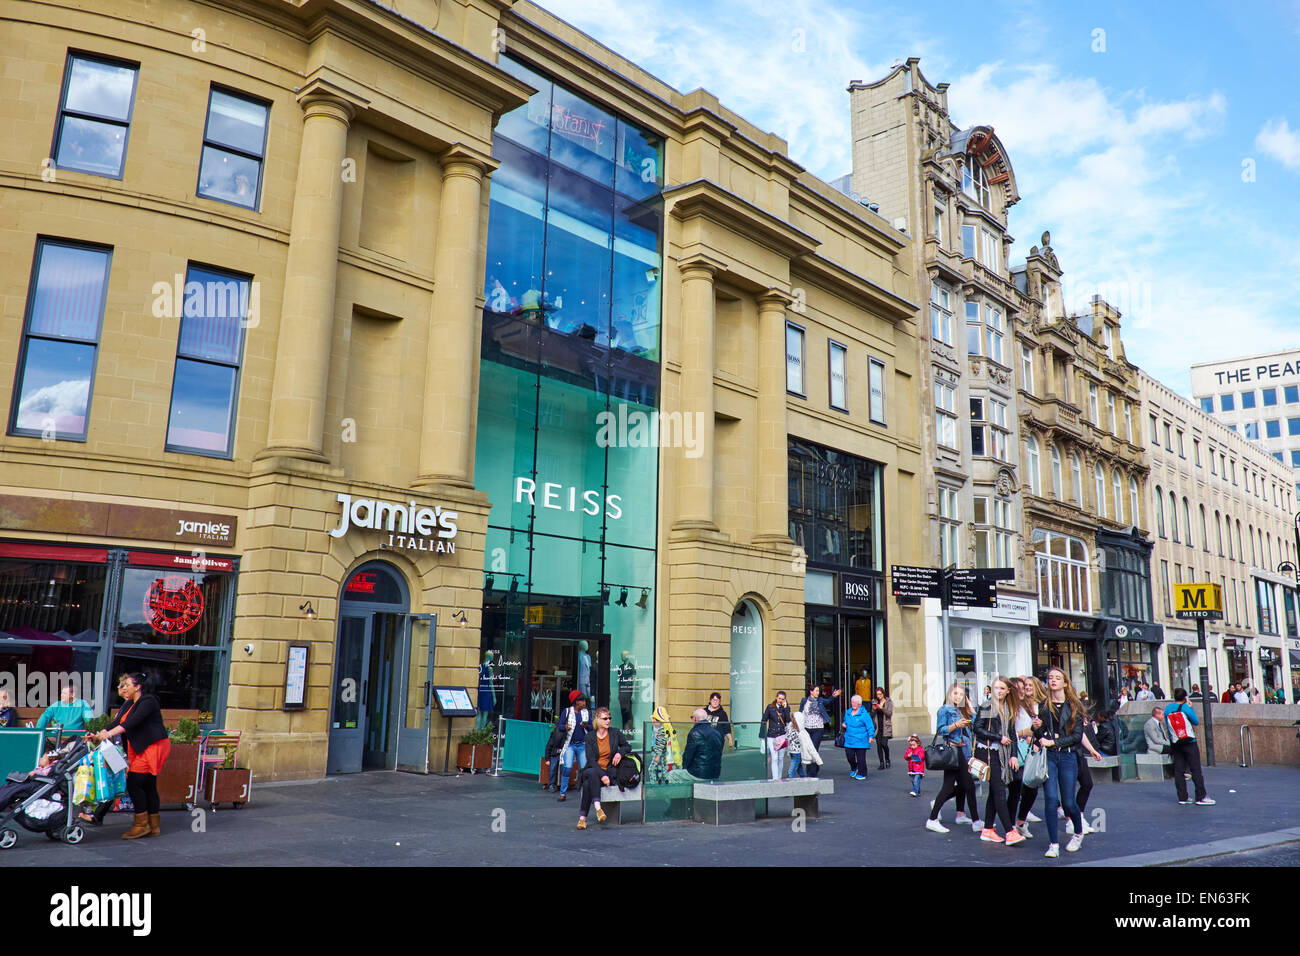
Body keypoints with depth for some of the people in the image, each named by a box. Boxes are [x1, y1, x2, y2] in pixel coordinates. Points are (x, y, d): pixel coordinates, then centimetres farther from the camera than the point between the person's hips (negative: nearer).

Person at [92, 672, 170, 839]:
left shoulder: (148, 701, -12)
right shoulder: (128, 704, 17)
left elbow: (132, 722, -24)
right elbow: (117, 722, 9)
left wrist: (109, 733, -31)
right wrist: (99, 735, -5)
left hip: (154, 746, -9)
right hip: (140, 749, 9)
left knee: (134, 783, -11)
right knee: (148, 786, 9)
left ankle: (141, 824, -3)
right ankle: (154, 826, 13)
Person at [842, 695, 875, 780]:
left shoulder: (864, 714, -9)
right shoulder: (847, 712, 11)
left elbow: (870, 726, -9)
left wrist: (871, 736, -18)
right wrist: (844, 724, 9)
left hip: (861, 741, -5)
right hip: (849, 740, 5)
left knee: (860, 758, 1)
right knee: (849, 755, 3)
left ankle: (862, 774, 16)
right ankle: (854, 768, 31)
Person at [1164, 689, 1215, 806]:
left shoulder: (1167, 709, 3)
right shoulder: (1185, 708, -10)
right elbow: (1196, 722, -2)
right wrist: (1191, 707, 6)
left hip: (1175, 744, 4)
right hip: (1189, 743, -4)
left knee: (1178, 771, 6)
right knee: (1196, 770, 1)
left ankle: (1182, 797, 8)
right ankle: (1201, 797, 2)